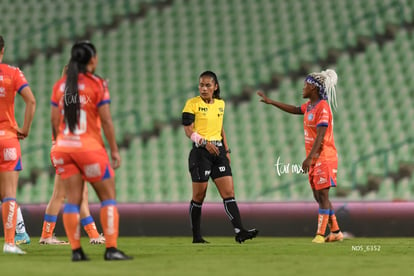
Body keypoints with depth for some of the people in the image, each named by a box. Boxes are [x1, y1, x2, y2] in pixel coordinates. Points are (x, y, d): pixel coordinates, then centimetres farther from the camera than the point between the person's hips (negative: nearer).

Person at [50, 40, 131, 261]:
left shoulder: (60, 85, 7)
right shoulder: (97, 84, -6)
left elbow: (54, 120, 8)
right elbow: (106, 120, -8)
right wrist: (114, 150, -3)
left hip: (63, 148, 5)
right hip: (89, 147, -5)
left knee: (72, 199, 5)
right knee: (108, 196, 4)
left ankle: (76, 250, 1)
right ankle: (111, 248, -4)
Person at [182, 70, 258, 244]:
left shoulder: (220, 104, 13)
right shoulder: (192, 104, -5)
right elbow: (188, 130, -11)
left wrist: (226, 150, 17)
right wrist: (205, 143, -24)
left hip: (218, 150, 5)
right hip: (200, 151, -5)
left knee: (229, 192, -5)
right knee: (199, 195, 0)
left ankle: (239, 231, -11)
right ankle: (196, 236, 9)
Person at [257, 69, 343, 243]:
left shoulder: (323, 107, -16)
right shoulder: (310, 105, 11)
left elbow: (320, 136, -22)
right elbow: (296, 110, 30)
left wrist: (309, 158, -27)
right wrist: (270, 102, 31)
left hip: (324, 158, -9)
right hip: (315, 159, 9)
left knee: (322, 195, -8)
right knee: (318, 196, 10)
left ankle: (320, 234, -8)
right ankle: (335, 232, 15)